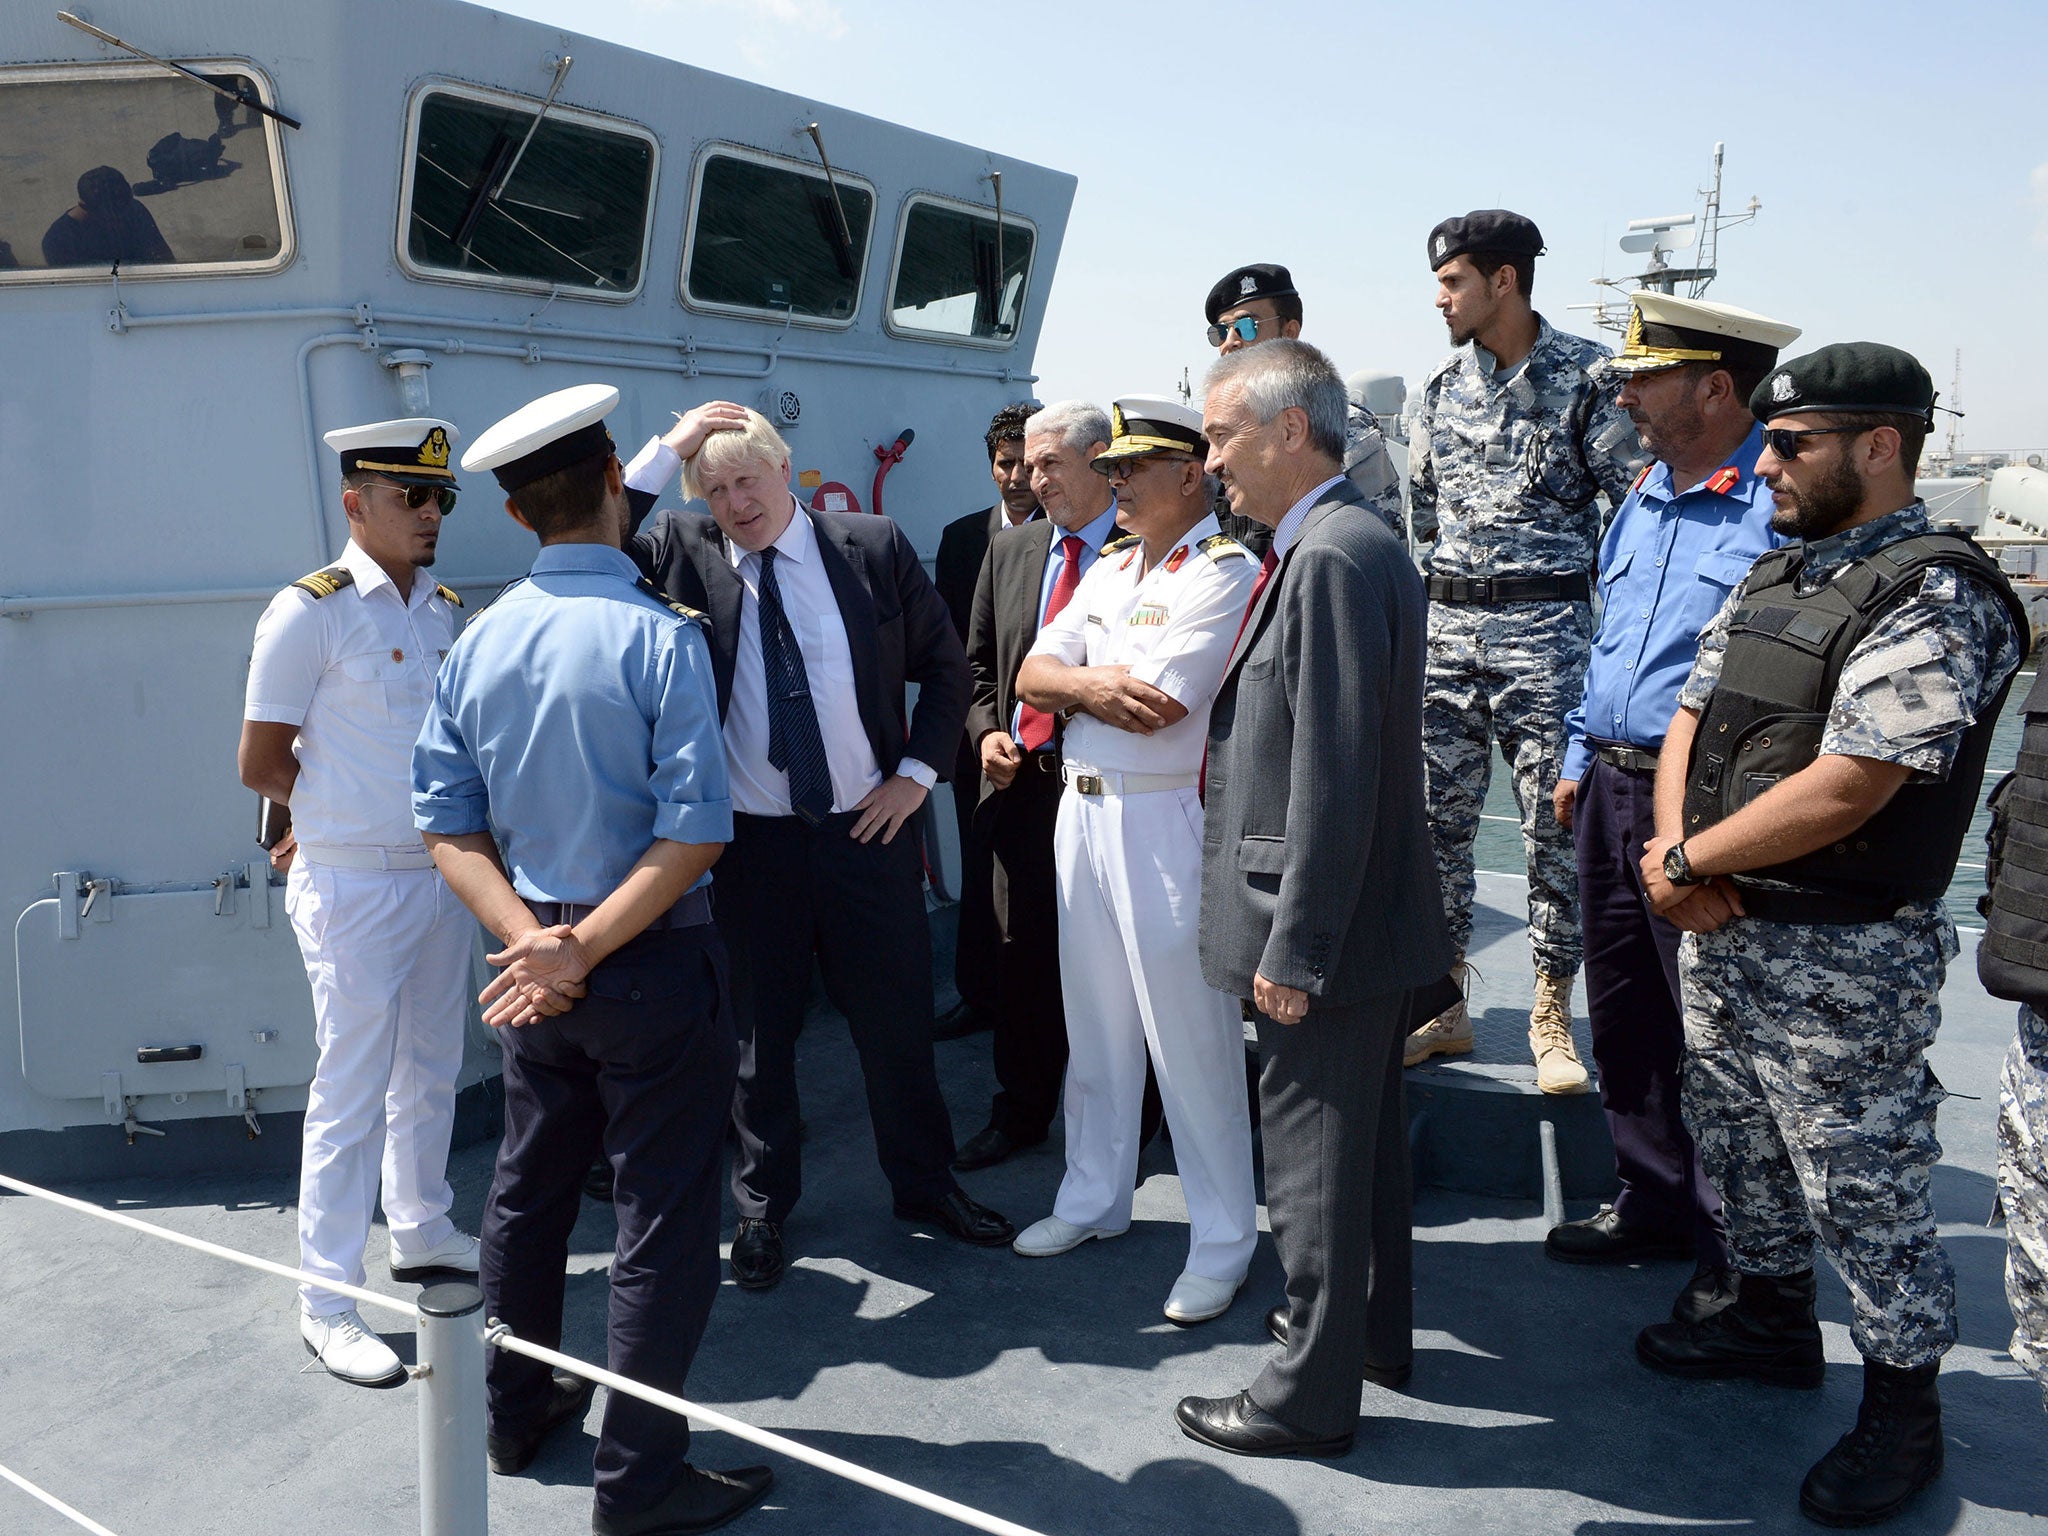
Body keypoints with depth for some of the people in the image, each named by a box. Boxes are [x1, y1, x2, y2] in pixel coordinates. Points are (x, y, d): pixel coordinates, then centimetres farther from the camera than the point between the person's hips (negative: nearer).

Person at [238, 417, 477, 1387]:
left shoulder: (447, 609, 9)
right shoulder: (309, 611, -12)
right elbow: (261, 764, -9)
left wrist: (348, 808, 8)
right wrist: (339, 813, 3)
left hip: (441, 871, 7)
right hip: (354, 888, -7)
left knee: (431, 1071, 18)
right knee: (353, 1090, -1)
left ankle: (423, 1235, 36)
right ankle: (327, 1304, 12)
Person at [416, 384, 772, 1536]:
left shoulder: (481, 641, 2)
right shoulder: (659, 636, -16)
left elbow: (448, 820, 2)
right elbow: (694, 830, -22)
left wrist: (531, 936, -6)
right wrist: (585, 948, -17)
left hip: (534, 960, 7)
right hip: (653, 966, -6)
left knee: (532, 1184, 22)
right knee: (666, 1218, 5)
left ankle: (521, 1412, 40)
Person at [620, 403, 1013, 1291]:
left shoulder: (874, 550, 0)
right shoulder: (682, 553, -1)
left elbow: (944, 666, 7)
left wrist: (916, 773, -2)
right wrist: (664, 452, -17)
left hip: (868, 827, 1)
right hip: (747, 839, 0)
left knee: (898, 1017, 11)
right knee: (758, 1028, 12)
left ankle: (924, 1185, 32)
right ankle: (762, 1207, 30)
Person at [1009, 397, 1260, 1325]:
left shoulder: (1224, 571, -11)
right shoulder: (1107, 571, 15)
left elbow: (1153, 709, -19)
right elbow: (1033, 678, 8)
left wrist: (1073, 681, -2)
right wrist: (1098, 682, -12)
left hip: (1167, 820, -8)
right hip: (1082, 811, 8)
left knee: (1190, 1036, -1)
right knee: (1093, 1023, 17)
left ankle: (1222, 1239, 14)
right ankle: (1094, 1198, 34)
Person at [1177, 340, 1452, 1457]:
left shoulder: (1331, 558, -21)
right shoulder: (1349, 545, 11)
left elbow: (1334, 777, -25)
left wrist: (1293, 948, -22)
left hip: (1330, 927, -10)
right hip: (1369, 917, 10)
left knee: (1313, 1156, 4)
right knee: (1364, 1135, 23)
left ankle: (1310, 1398, 20)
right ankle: (1373, 1329, 41)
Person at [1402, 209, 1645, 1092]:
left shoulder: (1585, 375, -4)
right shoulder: (1439, 388, 11)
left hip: (1547, 631, -4)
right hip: (1446, 625, 5)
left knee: (1555, 827, 1)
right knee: (1435, 819, 5)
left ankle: (1552, 1018, 15)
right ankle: (1443, 1006, 17)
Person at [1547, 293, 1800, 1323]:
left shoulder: (1781, 504, -14)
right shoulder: (1641, 499, 13)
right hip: (1611, 789, 8)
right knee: (1622, 1015, 16)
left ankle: (1735, 1253, 17)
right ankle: (1655, 1204, 33)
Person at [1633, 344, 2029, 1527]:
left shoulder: (1937, 599, -19)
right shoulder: (1773, 579, 9)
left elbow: (1845, 789, -26)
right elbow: (1692, 719, 10)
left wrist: (1687, 861, -16)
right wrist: (1683, 857, -8)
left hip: (1842, 960, -8)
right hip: (1724, 929, 9)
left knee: (1866, 1191, 6)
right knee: (1740, 1143, 23)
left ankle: (1904, 1410, 26)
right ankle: (1774, 1324, 44)